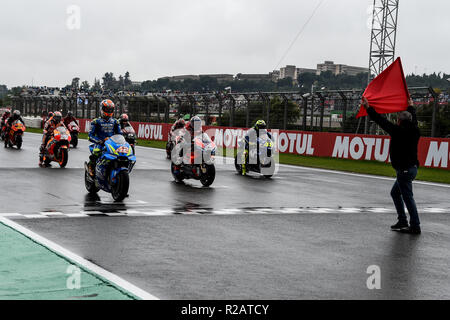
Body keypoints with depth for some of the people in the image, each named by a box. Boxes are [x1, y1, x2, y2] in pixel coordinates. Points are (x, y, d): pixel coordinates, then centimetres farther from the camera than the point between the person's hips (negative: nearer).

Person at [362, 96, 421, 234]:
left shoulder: (398, 131, -16)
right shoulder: (414, 131, 6)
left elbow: (382, 121, -13)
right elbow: (414, 119, 27)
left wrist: (368, 108, -6)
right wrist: (411, 107, 45)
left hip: (404, 170, -9)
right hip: (412, 167, 9)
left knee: (408, 197, -5)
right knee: (395, 193, 21)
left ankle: (415, 226, -3)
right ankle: (402, 221, 22)